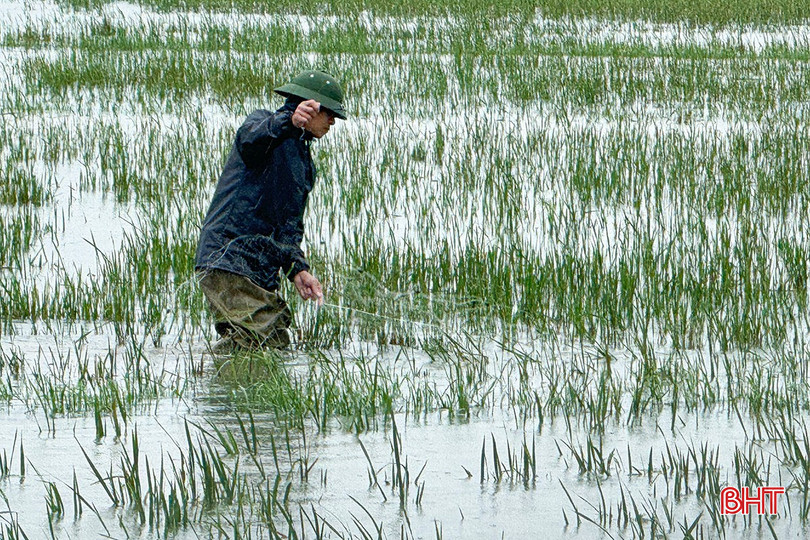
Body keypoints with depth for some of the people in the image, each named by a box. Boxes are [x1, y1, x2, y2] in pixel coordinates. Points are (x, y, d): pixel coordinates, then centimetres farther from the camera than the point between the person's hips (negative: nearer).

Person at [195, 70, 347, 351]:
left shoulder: (304, 163, 26)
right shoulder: (264, 122, 0)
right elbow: (250, 139, -28)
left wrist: (297, 269, 3)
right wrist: (289, 121, -49)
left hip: (261, 273, 9)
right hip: (229, 259, -9)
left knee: (277, 346, 4)